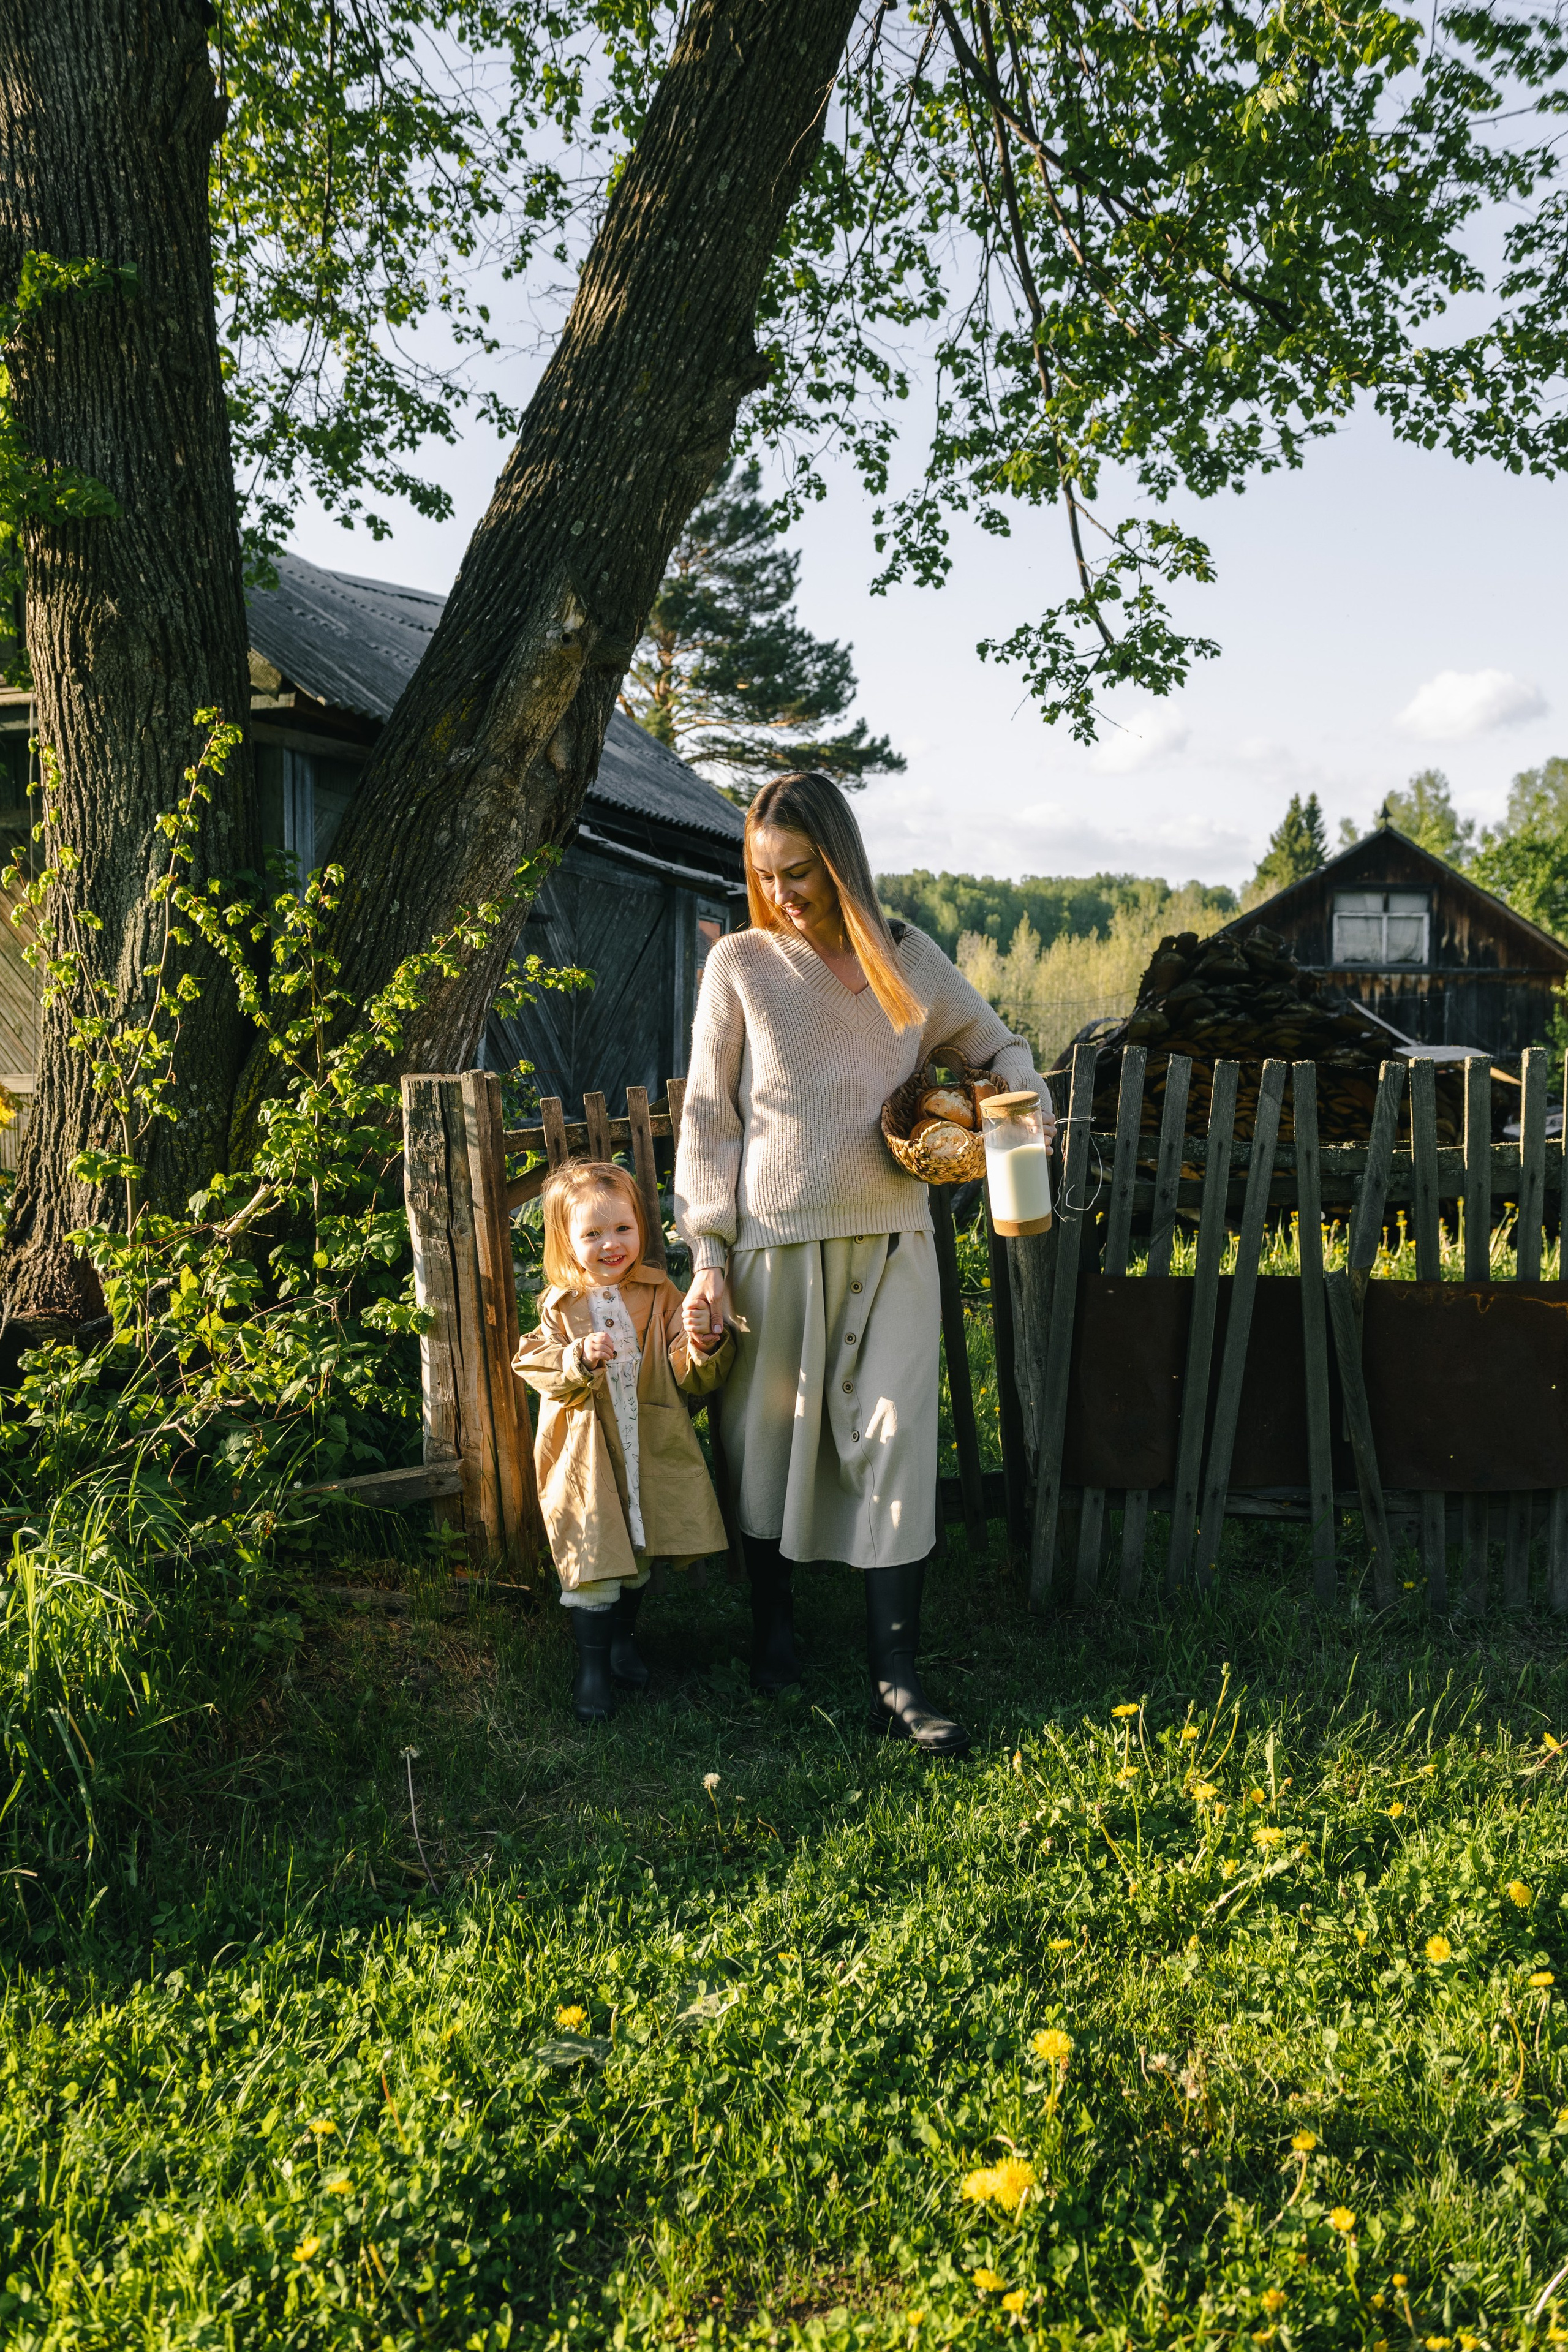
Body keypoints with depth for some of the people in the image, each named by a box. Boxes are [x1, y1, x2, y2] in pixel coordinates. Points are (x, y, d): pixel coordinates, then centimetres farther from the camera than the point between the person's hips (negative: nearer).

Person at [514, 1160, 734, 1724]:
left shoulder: (660, 1295, -1)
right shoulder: (561, 1305, -2)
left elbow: (693, 1379, -5)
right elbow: (538, 1369, -9)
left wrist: (704, 1342, -26)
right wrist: (580, 1360, -27)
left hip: (649, 1451, 2)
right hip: (585, 1459, -2)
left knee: (638, 1555, 15)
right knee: (593, 1561, -2)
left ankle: (623, 1639, 38)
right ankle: (592, 1662, 13)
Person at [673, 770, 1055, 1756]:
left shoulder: (908, 956, 6)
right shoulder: (741, 963, 1)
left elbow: (997, 1046, 20)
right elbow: (709, 1114, 1)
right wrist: (709, 1251, -2)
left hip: (894, 1238, 1)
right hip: (779, 1239, -1)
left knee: (894, 1438, -3)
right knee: (772, 1429, 9)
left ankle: (898, 1676, 2)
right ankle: (774, 1621, 31)